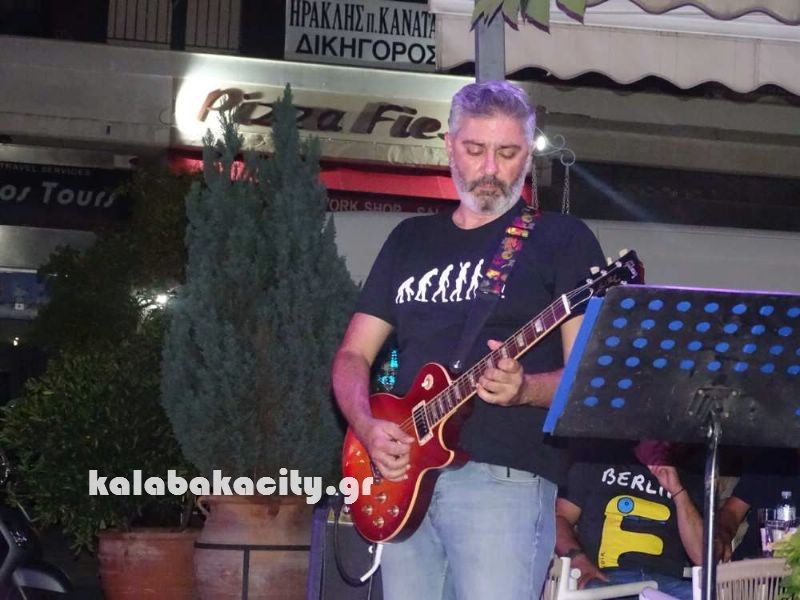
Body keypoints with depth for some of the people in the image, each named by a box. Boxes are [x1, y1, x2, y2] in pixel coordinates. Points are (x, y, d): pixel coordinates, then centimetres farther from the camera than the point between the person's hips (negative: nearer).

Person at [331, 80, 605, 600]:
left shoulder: (561, 239, 4)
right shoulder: (411, 239, 18)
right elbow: (353, 355, 17)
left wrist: (524, 390, -23)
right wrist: (368, 427, -2)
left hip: (503, 478, -5)